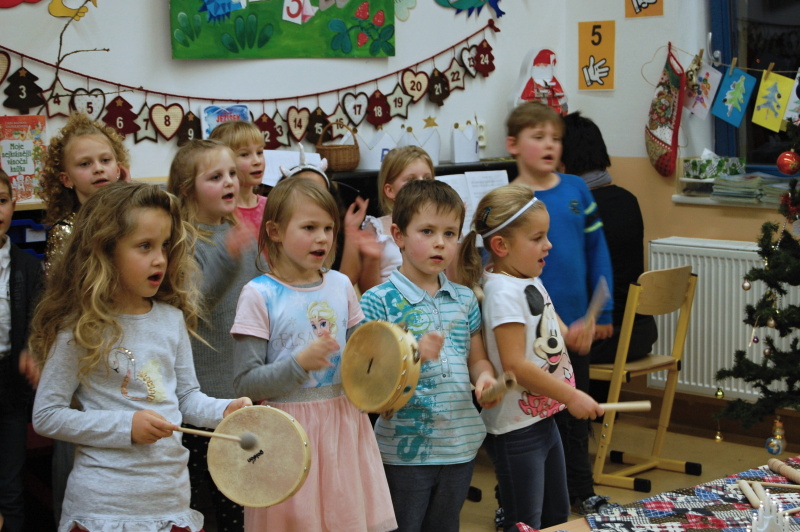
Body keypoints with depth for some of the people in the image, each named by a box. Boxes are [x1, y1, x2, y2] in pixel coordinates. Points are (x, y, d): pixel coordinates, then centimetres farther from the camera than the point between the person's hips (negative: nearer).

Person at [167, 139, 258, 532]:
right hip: (199, 392, -6)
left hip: (241, 390, 6)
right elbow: (197, 302, -26)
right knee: (191, 494, 3)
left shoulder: (243, 237, 9)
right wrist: (228, 259, -40)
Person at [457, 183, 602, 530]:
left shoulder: (532, 284, 9)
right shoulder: (503, 292, -20)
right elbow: (514, 364, -25)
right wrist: (571, 396, -20)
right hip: (516, 429, -10)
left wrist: (571, 336, -3)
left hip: (544, 419, 10)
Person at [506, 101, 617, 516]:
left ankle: (581, 491, 33)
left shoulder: (576, 190, 1)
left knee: (575, 410, 18)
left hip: (574, 324, 4)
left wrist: (603, 311, 4)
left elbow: (596, 250, 6)